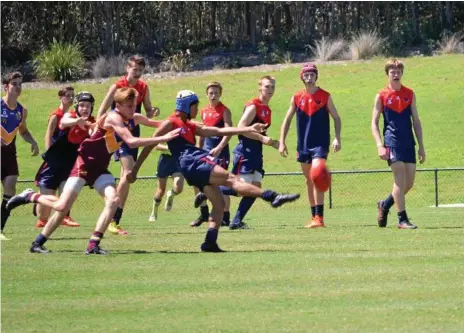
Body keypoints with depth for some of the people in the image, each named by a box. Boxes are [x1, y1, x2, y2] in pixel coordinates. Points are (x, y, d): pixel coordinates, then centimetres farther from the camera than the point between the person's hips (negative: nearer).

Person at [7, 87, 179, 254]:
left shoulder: (134, 119, 1)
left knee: (113, 200, -19)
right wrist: (162, 139, -34)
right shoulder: (113, 118, -23)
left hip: (100, 168, 7)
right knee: (63, 206, -9)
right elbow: (131, 142, -34)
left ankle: (93, 244, -16)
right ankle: (31, 196, 19)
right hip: (85, 163, -7)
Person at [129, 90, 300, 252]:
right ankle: (271, 197, -28)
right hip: (192, 163, -10)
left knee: (219, 204, 4)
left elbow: (219, 131, 23)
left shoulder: (190, 126, 27)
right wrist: (135, 169, 0)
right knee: (231, 179, -18)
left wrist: (250, 129, 18)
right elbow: (149, 145, 2)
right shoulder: (170, 123, 3)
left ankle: (210, 242, -2)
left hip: (198, 164, 10)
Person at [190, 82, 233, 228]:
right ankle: (204, 214, 18)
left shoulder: (224, 111, -7)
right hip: (206, 150, 7)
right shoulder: (204, 112, 12)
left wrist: (219, 148, -29)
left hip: (220, 151, -7)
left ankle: (225, 217, 0)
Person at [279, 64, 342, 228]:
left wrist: (337, 138, -9)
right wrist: (282, 142, 5)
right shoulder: (296, 98, 6)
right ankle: (314, 216, 18)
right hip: (303, 145, 4)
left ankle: (319, 217, -20)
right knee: (309, 180, 10)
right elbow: (287, 120, 11)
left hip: (320, 144, -4)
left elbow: (336, 118, 3)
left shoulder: (325, 96, -1)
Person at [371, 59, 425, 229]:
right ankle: (402, 220, -10)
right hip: (392, 143, -5)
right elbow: (374, 123, 0)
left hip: (409, 143, 5)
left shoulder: (410, 94, 10)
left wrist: (421, 146, 10)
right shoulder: (381, 96, 0)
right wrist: (380, 145, -12)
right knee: (400, 179, -13)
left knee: (409, 182, 5)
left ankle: (385, 205, 28)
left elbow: (416, 121, 14)